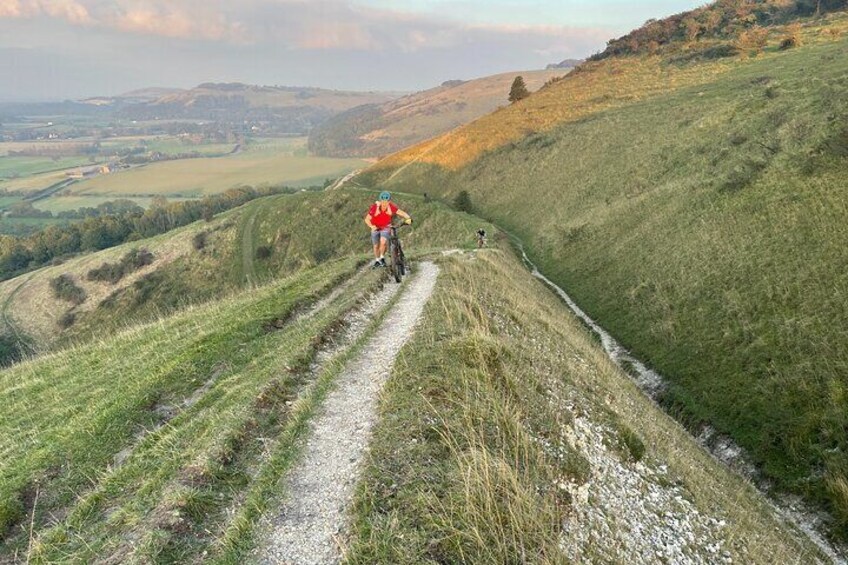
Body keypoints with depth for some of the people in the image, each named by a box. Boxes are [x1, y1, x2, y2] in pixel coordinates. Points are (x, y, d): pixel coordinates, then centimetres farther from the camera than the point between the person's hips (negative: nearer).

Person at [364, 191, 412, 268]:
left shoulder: (391, 207, -26)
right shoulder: (374, 207, -29)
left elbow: (401, 213, -25)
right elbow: (367, 219, -23)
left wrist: (408, 218, -45)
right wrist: (371, 226, -41)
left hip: (386, 227, -1)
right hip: (375, 228, 1)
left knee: (383, 242, -24)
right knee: (376, 246, 11)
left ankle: (382, 258, 2)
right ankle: (377, 260, 39)